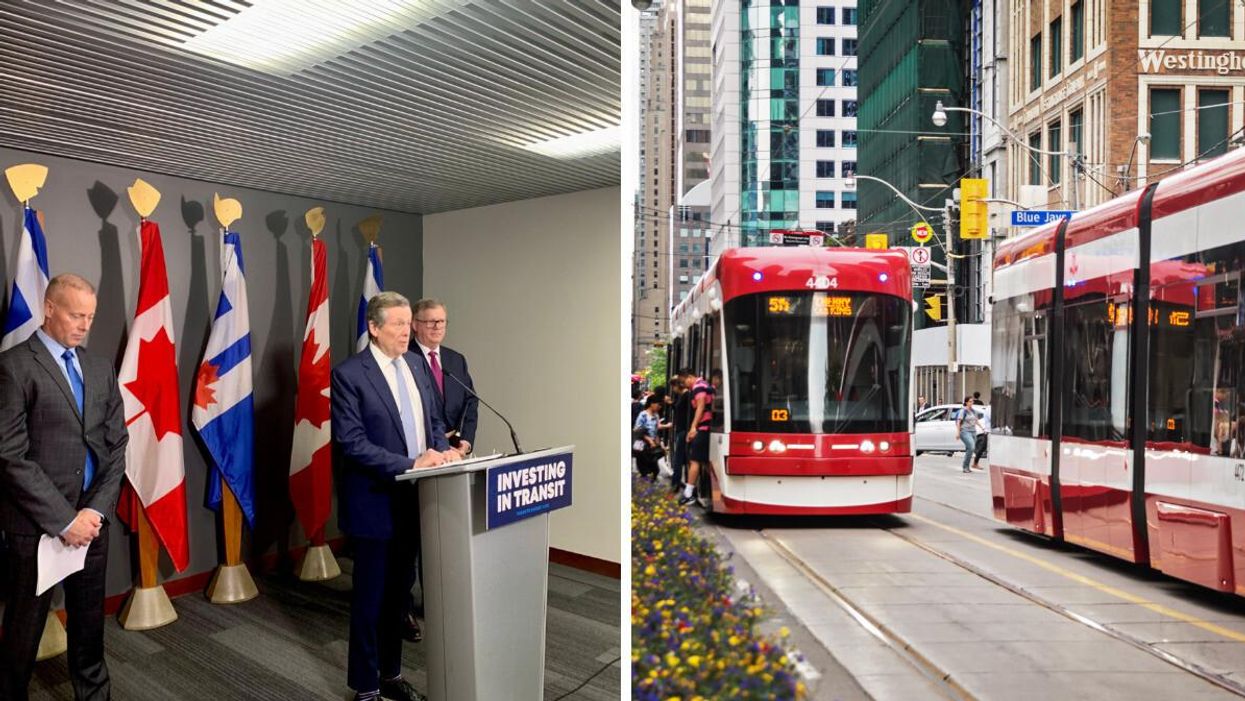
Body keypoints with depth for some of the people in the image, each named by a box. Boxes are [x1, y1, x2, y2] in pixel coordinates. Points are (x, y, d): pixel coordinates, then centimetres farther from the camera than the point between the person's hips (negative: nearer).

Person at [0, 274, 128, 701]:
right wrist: (63, 519, -14)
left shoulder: (101, 367, 9)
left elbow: (117, 444, 8)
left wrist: (97, 509, -4)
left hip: (92, 518, 5)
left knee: (90, 621, 16)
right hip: (35, 524, -5)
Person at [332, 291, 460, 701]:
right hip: (375, 502, -6)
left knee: (399, 592, 18)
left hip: (413, 499, 6)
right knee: (370, 598, 8)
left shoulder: (415, 364, 7)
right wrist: (410, 464, -24)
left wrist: (442, 450, -6)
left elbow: (433, 419, 14)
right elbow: (351, 442, -19)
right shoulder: (348, 374, -13)